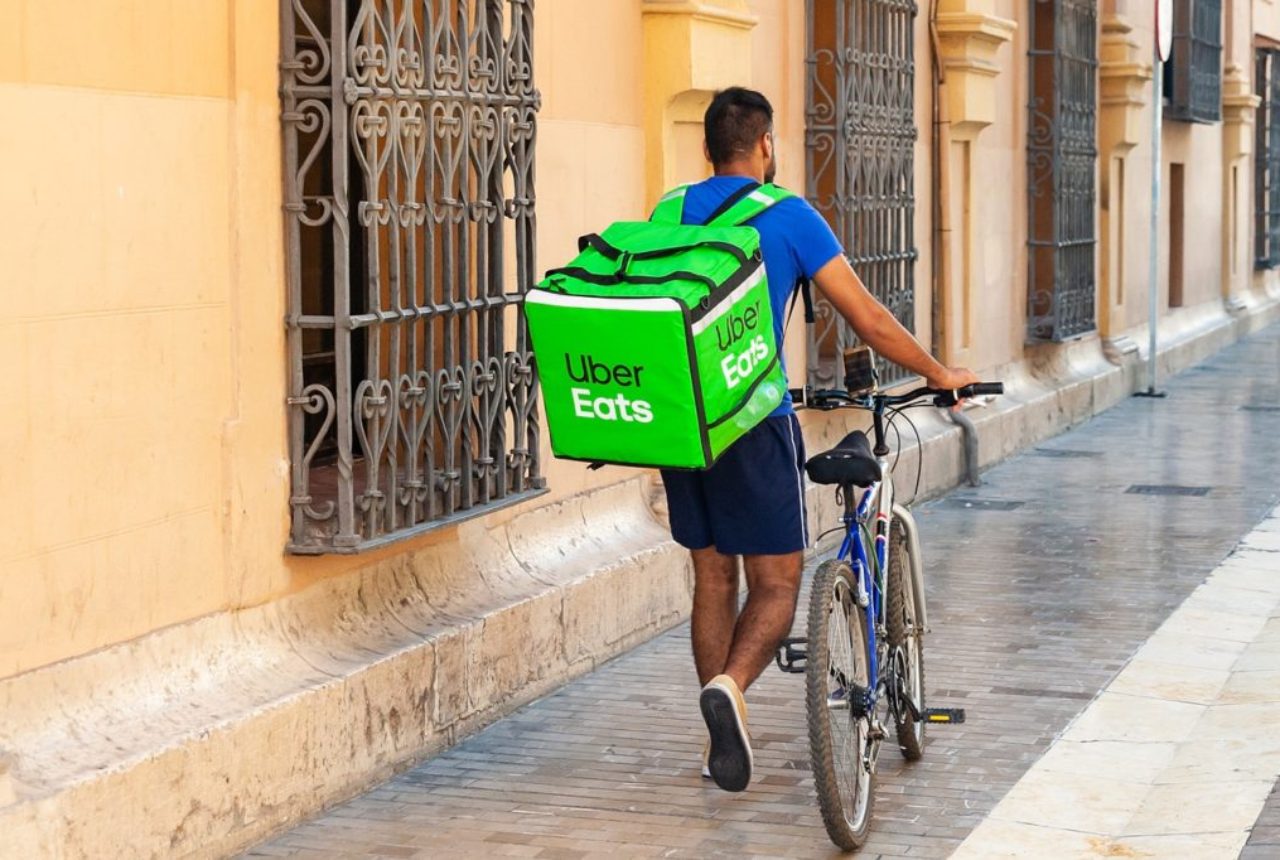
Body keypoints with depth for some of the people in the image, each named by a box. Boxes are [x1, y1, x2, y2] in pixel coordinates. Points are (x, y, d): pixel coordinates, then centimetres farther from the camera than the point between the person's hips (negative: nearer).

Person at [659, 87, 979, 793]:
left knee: (712, 579, 14)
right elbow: (867, 318, -4)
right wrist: (940, 375, 8)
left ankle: (722, 740, 16)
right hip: (754, 419, -5)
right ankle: (730, 685, -25)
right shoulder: (787, 216, -4)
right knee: (776, 582, 2)